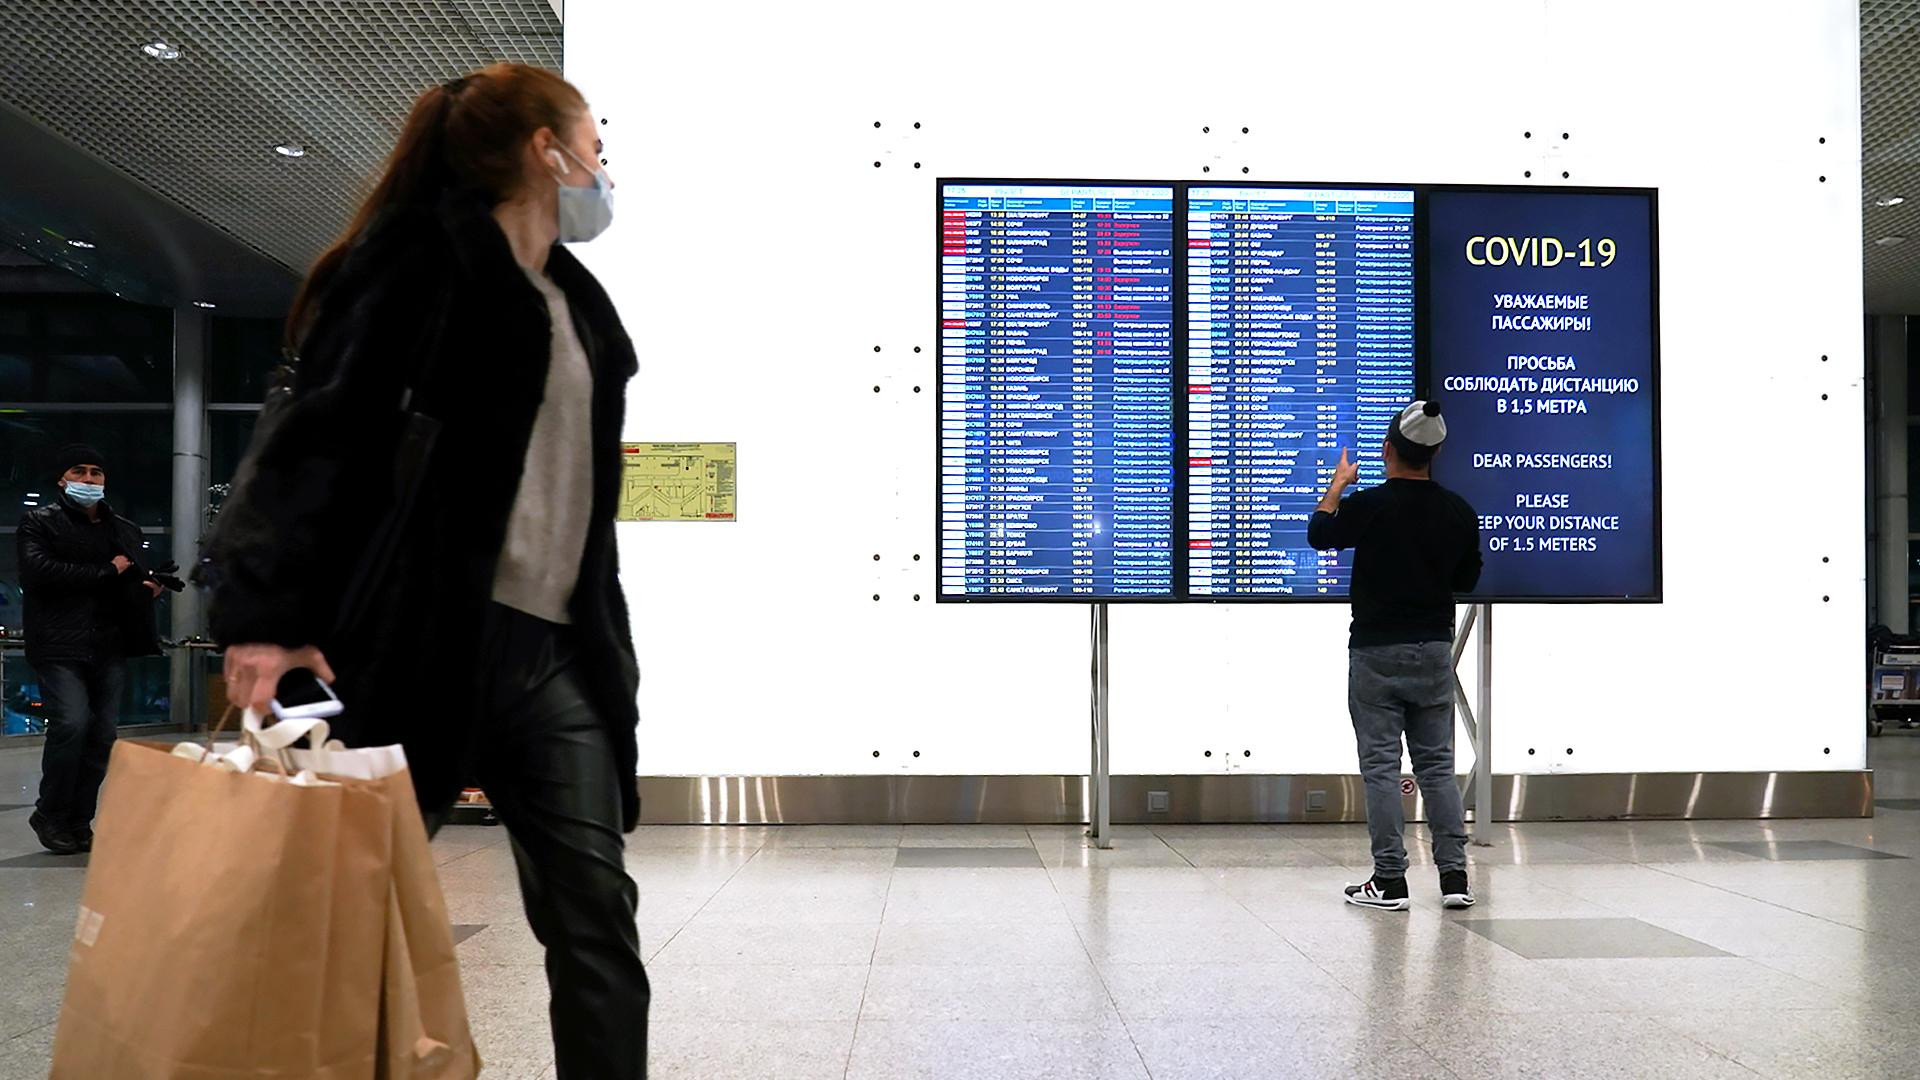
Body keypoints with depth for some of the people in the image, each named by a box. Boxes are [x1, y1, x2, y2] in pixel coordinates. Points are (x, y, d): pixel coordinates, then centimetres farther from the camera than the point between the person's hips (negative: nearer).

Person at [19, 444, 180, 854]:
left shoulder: (126, 531, 20)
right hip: (60, 647, -5)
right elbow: (39, 572, -13)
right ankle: (50, 814, 2)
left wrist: (150, 586, 3)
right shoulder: (40, 522, 5)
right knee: (72, 723, -16)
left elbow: (137, 583, 28)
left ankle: (79, 821, 13)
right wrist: (108, 571, -11)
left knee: (104, 734, 3)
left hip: (109, 648, 5)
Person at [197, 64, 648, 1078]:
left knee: (595, 914, 1)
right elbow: (325, 427, -13)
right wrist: (266, 609, -21)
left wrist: (605, 640, 18)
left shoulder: (574, 299, 19)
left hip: (555, 650, 7)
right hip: (427, 640, -7)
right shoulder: (431, 254, -4)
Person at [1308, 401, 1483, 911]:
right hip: (1435, 648, 4)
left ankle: (1389, 882, 3)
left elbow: (1319, 534, 7)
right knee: (1437, 764, 11)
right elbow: (1468, 579, 12)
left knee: (1381, 766, 1)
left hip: (1377, 650, -4)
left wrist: (1339, 482, 19)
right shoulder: (1458, 512, 0)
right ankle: (1454, 876, 9)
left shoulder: (1368, 506, -13)